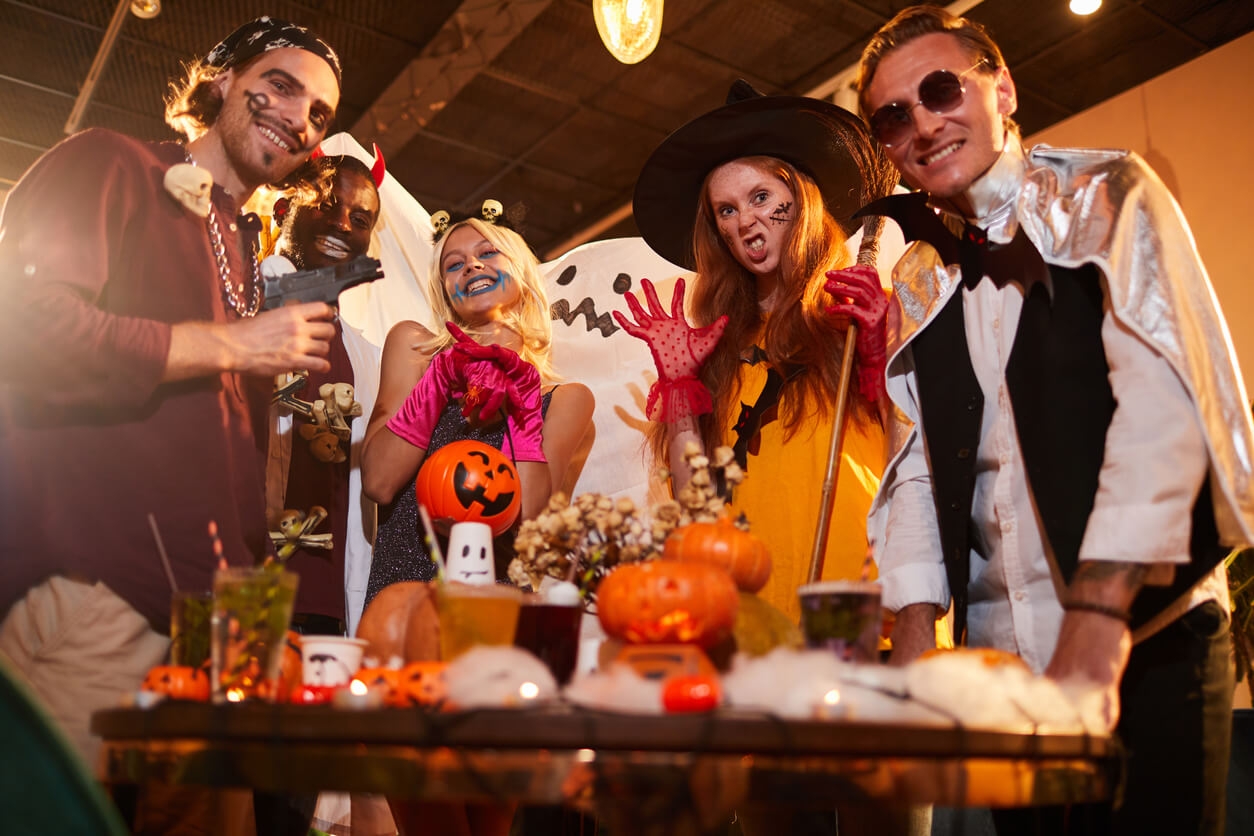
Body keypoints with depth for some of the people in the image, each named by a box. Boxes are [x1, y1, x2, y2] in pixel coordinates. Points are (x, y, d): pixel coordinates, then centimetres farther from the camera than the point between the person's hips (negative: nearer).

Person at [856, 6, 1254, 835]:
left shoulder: (1109, 197, -4)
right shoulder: (919, 283, 10)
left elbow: (1163, 400, -17)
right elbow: (915, 458, 4)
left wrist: (1097, 623, -26)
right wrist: (916, 630, -9)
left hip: (1147, 641, -4)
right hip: (998, 654, 4)